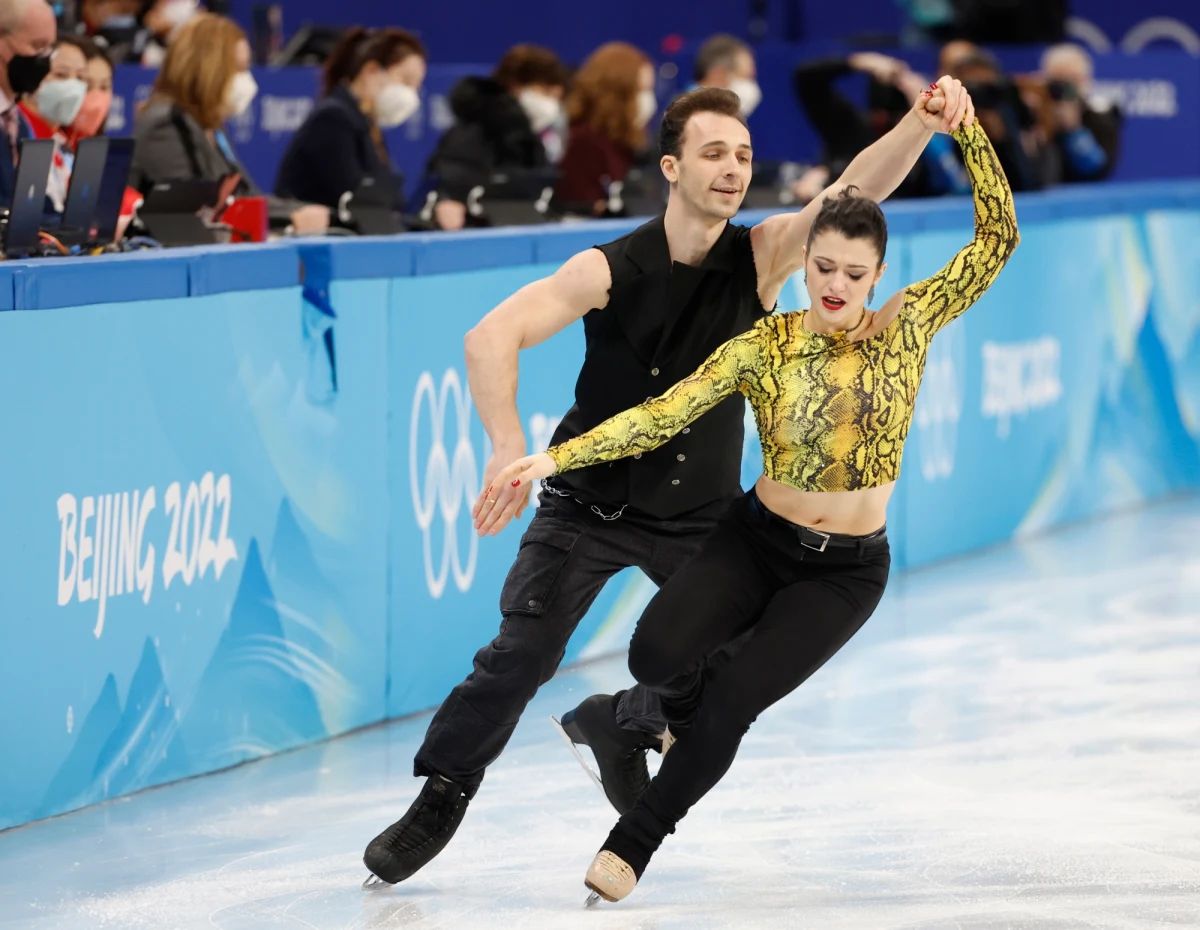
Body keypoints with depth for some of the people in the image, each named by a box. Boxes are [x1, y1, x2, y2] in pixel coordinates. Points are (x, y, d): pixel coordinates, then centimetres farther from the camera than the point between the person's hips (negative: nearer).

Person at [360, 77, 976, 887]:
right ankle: (443, 797, 11)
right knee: (522, 653, -11)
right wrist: (509, 447, -41)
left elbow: (858, 190, -28)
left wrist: (922, 125, -47)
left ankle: (624, 729, 29)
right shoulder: (612, 271, -20)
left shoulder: (762, 257, -14)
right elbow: (492, 338, -26)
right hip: (590, 501, -3)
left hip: (699, 513, 3)